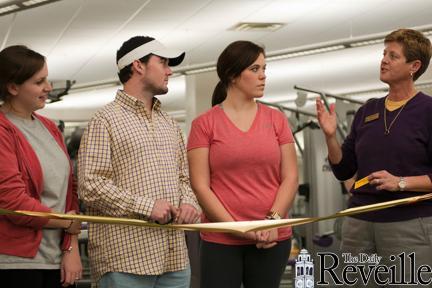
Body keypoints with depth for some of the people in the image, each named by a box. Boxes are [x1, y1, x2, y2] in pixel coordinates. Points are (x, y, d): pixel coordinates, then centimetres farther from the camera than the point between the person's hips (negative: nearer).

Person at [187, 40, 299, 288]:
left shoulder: (276, 119, 9)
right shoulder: (205, 124, 2)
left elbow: (290, 178, 5)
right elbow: (201, 186, -4)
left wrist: (273, 221, -9)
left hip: (272, 239, 2)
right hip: (221, 240, -2)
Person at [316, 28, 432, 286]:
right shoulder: (368, 111, 12)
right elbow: (344, 170, 12)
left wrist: (401, 182, -20)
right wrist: (331, 136, -2)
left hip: (410, 225, -5)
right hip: (359, 223, 5)